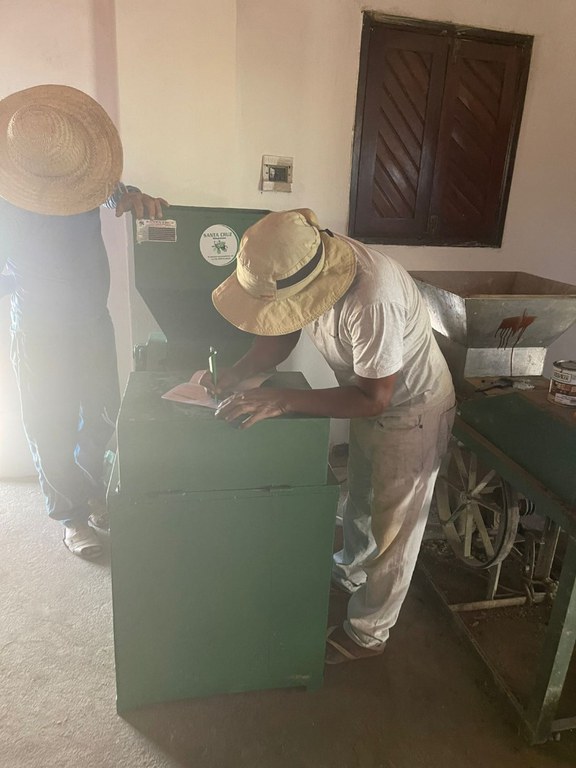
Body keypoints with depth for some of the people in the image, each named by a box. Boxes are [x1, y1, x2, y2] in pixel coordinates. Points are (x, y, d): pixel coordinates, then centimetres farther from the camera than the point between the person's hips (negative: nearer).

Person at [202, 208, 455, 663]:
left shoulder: (373, 299, -41)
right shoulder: (301, 265, -17)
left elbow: (373, 399, -32)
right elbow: (281, 337, -4)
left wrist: (281, 402, -36)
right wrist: (236, 374, -21)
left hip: (411, 408, -8)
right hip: (371, 396, 8)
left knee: (392, 524, 9)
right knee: (360, 495, 27)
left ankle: (367, 633, 31)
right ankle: (351, 570, 55)